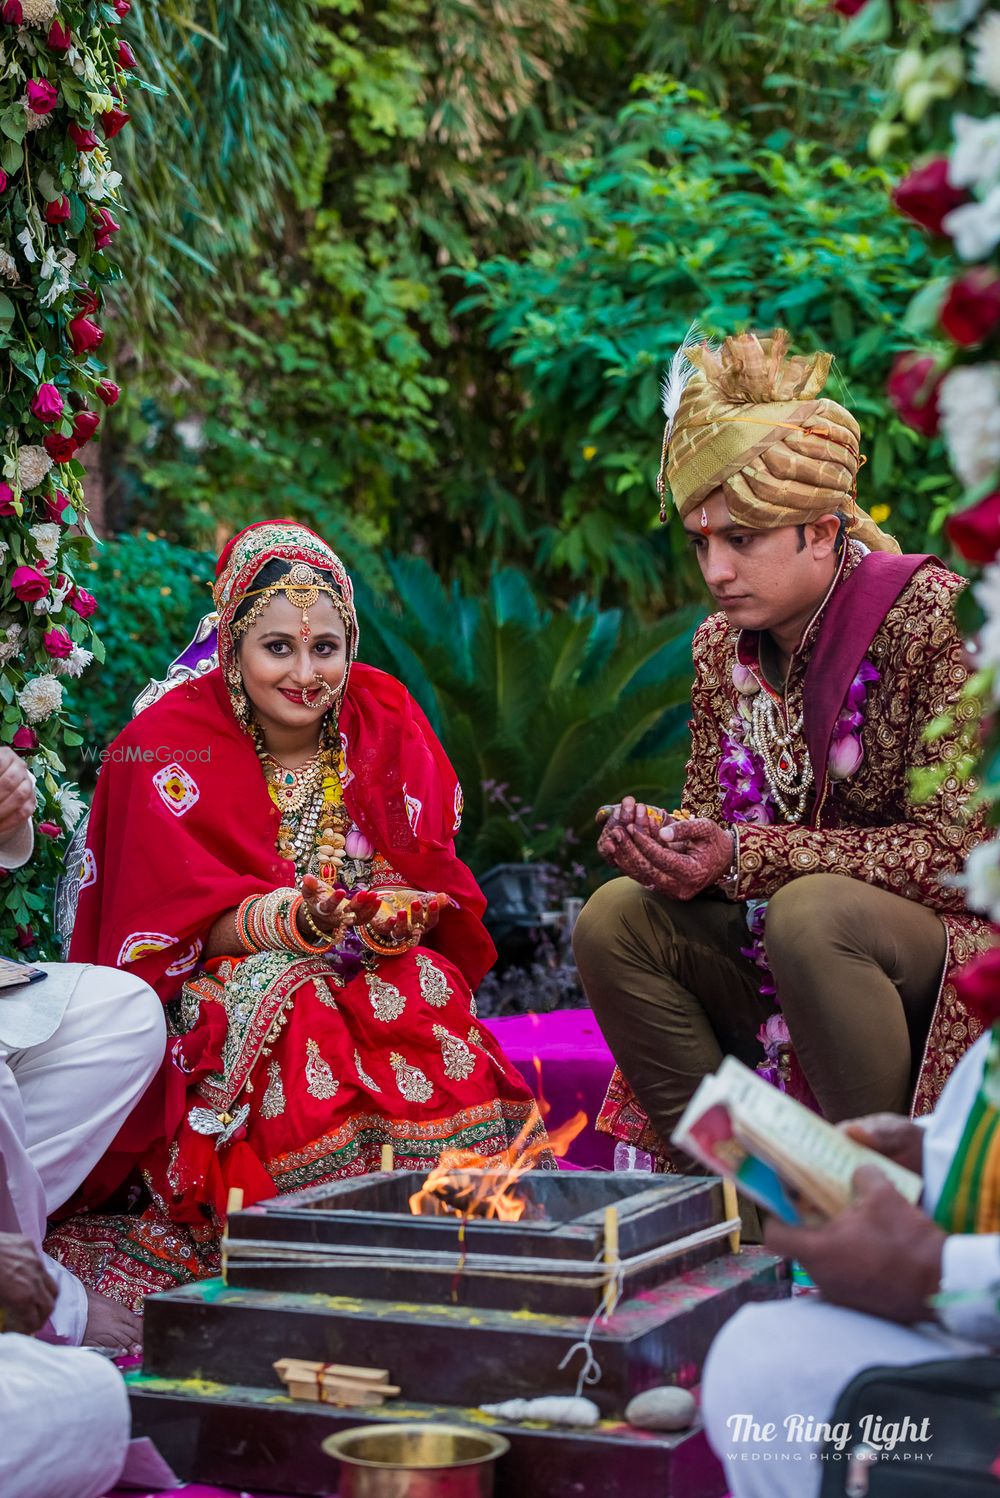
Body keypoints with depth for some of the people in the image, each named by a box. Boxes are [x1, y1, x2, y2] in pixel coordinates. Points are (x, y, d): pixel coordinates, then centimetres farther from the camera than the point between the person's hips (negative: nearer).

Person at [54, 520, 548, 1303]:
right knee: (295, 1014, -35)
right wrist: (290, 920, -33)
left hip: (378, 970, 3)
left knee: (428, 998, -30)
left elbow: (433, 884, 1)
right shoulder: (168, 747, -8)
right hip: (225, 984, -2)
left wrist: (399, 918, -23)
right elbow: (188, 921, -13)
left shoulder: (385, 719, 2)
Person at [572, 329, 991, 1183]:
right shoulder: (722, 646, 5)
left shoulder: (932, 618, -16)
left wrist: (748, 856, -26)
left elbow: (957, 851, -21)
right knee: (616, 918, -12)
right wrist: (668, 847, -15)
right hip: (784, 958, 7)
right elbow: (715, 817, 11)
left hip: (954, 948, -6)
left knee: (809, 910, -35)